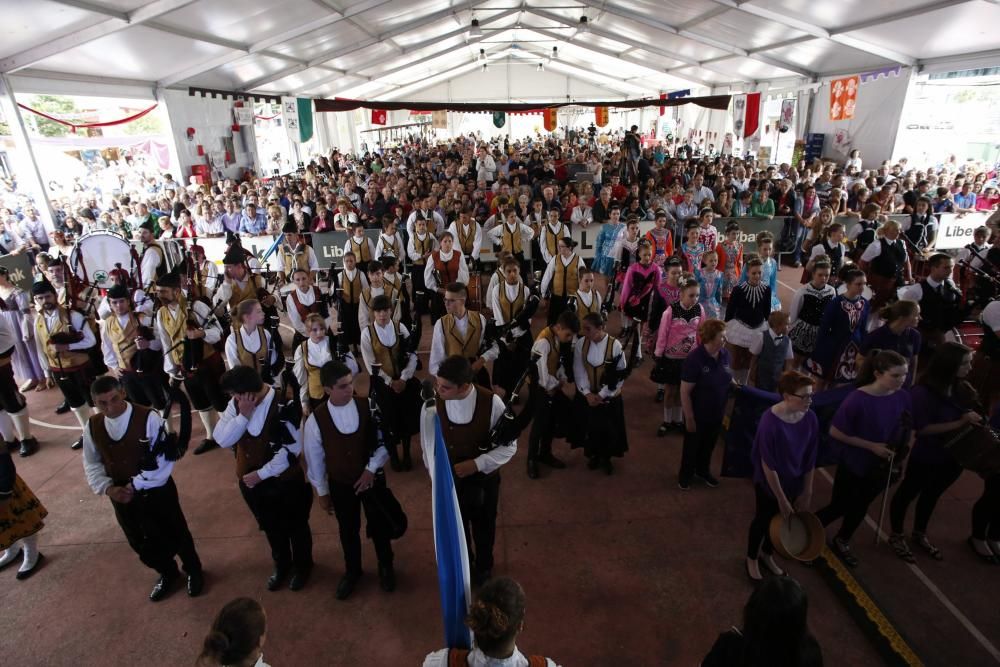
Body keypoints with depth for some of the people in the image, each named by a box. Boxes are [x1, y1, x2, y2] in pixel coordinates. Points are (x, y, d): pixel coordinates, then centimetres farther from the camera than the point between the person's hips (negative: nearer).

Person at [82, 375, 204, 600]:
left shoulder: (148, 418, -23)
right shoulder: (92, 426, -6)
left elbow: (165, 459, -22)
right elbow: (92, 464, 4)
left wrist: (136, 484, -21)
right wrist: (107, 488, -11)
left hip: (157, 491, -5)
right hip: (121, 497, 5)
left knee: (175, 534, 14)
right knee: (140, 543, 22)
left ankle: (193, 570, 43)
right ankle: (167, 573, 50)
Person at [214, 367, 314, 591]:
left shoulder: (281, 406, -27)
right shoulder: (236, 404, -8)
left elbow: (292, 448, -25)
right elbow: (221, 439, -12)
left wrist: (261, 473, -19)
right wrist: (243, 415, -25)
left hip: (284, 481, -5)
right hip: (250, 480, 5)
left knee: (295, 527, 17)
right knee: (271, 527, 25)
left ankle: (303, 565, 43)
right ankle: (282, 565, 49)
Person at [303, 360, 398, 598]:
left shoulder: (369, 407, -19)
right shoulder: (315, 420, -18)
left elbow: (385, 441, -8)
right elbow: (314, 459, -6)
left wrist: (371, 468, -16)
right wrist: (322, 492, 2)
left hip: (372, 477, 0)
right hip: (340, 484, 0)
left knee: (378, 525, 18)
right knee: (348, 530, 20)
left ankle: (385, 567, 46)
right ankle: (352, 571, 48)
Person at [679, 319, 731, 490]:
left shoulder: (725, 354, -11)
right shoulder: (694, 359, -29)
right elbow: (685, 392, -23)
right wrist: (689, 418, -19)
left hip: (717, 412, 5)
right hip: (698, 414, -5)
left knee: (709, 444, 26)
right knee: (692, 445, 18)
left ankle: (703, 471, 52)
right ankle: (685, 474, 43)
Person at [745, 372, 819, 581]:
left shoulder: (810, 419, -13)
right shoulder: (770, 422, -30)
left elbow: (810, 460, -3)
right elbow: (768, 465, -23)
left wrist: (807, 492, 2)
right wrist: (781, 498, -16)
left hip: (794, 482, 5)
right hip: (768, 483, -5)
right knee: (763, 519, 16)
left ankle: (767, 555, 51)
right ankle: (752, 559, 44)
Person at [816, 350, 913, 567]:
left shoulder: (903, 397, -11)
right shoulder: (858, 399, -27)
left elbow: (908, 429, 7)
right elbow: (835, 432, -21)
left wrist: (908, 442, -13)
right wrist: (871, 446, -22)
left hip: (881, 466, 5)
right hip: (853, 465, -5)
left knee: (860, 506, 22)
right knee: (840, 507, 7)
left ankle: (841, 542, 46)